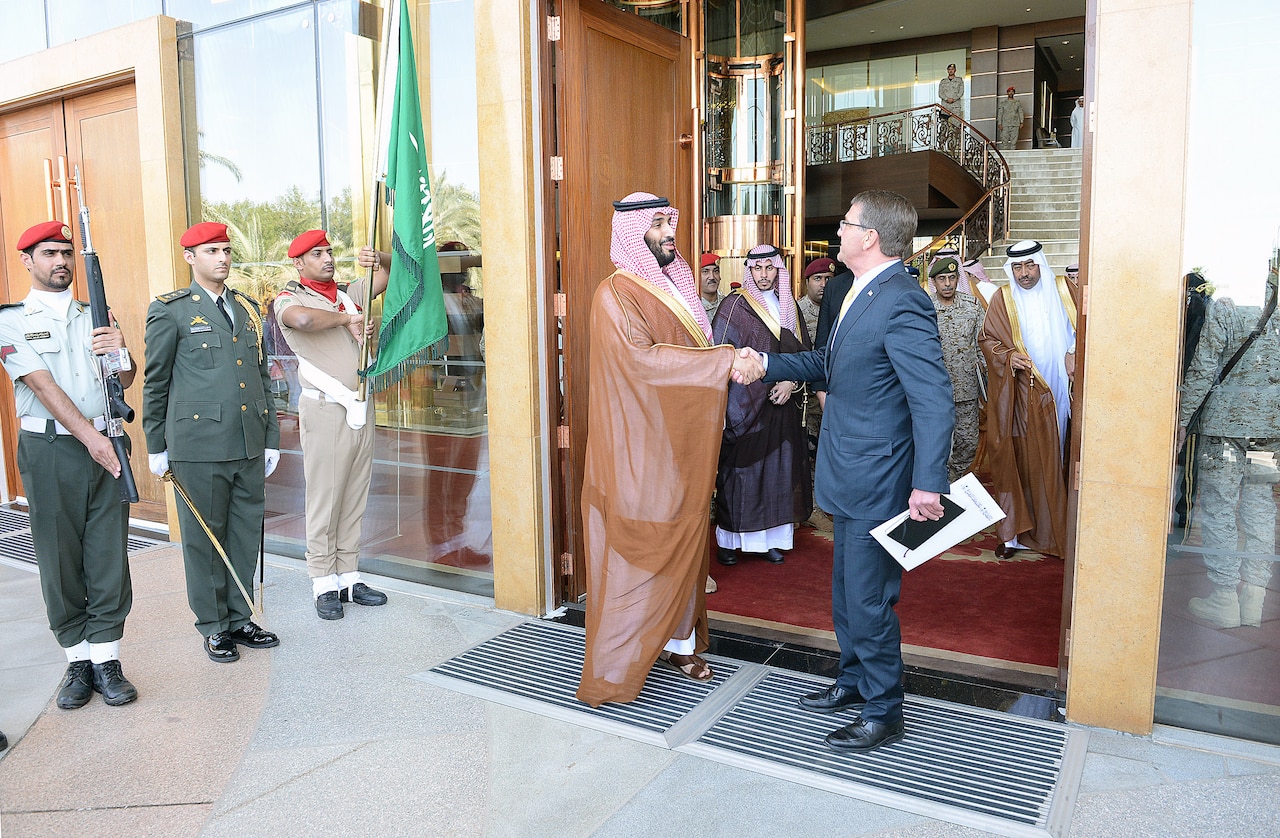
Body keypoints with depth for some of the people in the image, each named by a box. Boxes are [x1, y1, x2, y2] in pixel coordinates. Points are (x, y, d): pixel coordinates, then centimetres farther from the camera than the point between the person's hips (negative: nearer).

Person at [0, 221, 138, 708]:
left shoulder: (95, 317, 15)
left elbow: (124, 382, 14)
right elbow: (43, 385, -9)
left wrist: (121, 352, -8)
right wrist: (89, 436, -18)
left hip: (106, 445, 3)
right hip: (50, 450, -3)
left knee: (109, 554, 2)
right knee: (60, 559, 3)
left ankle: (106, 660, 10)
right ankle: (78, 662, 14)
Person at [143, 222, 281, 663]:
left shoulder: (248, 308, 14)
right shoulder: (170, 311, 0)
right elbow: (155, 382, 2)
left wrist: (271, 438, 14)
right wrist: (156, 446, 2)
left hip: (250, 444, 5)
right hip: (199, 445, -5)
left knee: (246, 535, 10)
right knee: (204, 538, 5)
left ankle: (239, 618, 24)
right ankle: (214, 627, 18)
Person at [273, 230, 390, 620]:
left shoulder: (348, 292, 17)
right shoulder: (290, 298, -3)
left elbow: (382, 281, 11)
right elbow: (302, 318, -26)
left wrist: (377, 264, -11)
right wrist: (346, 319, -12)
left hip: (361, 406, 6)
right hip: (325, 408, -6)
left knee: (355, 497, 8)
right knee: (324, 497, -2)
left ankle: (348, 577, 16)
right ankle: (324, 585, 7)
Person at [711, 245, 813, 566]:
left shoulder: (790, 307, 11)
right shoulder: (736, 305, -3)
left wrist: (791, 382, -4)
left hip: (782, 405, 5)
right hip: (744, 405, -5)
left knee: (779, 471, 6)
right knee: (739, 470, -1)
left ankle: (771, 538, 16)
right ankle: (728, 540, 10)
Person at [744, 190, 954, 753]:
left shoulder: (903, 305, -21)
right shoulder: (848, 290, 9)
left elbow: (934, 401, -24)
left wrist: (928, 485, -28)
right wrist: (766, 364, 12)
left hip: (877, 482, -9)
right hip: (848, 475, 10)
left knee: (868, 601, 4)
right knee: (846, 595, 22)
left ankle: (883, 712, 22)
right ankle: (855, 681, 40)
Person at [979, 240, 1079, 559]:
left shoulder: (1062, 290, 5)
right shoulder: (1003, 298, 3)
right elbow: (986, 338, 6)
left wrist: (1073, 352, -3)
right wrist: (1008, 356, -11)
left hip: (1053, 393, 1)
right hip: (1016, 394, -1)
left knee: (1049, 459, 3)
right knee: (1015, 459, -1)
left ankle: (1049, 530, 14)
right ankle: (1014, 532, 6)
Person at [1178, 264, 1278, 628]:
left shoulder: (1224, 308, -10)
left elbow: (1202, 370, -11)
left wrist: (1182, 417, -2)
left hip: (1226, 422, -5)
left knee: (1218, 511, 3)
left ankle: (1224, 600, 7)